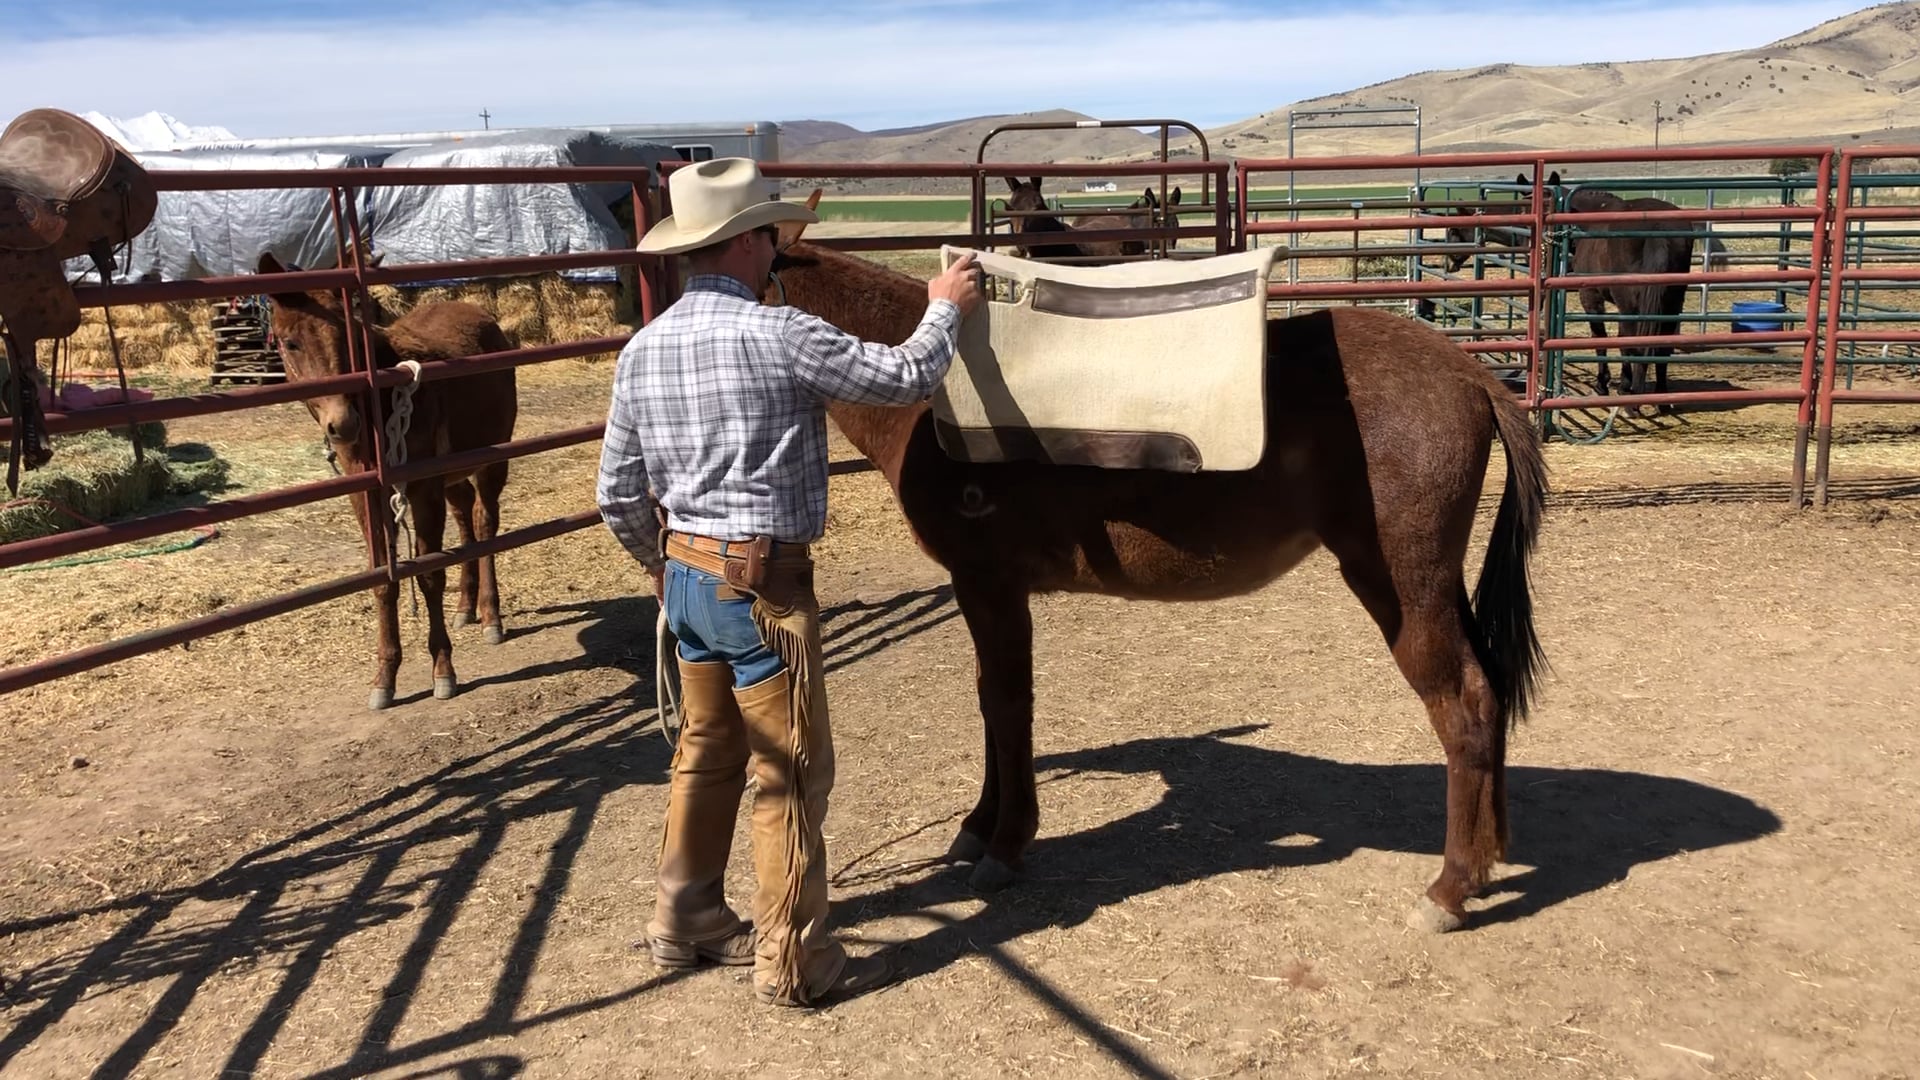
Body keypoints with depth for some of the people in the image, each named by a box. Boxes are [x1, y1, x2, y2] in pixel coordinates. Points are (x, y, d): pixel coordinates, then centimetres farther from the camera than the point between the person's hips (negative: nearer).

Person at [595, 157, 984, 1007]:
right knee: (792, 772, 4)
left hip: (685, 577, 8)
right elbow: (906, 378, -9)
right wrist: (945, 310, 10)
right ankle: (793, 962, 14)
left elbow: (618, 494, 9)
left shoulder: (642, 349, 4)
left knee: (707, 748, 22)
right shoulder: (779, 336, -17)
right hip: (762, 584, -7)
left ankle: (686, 921, 34)